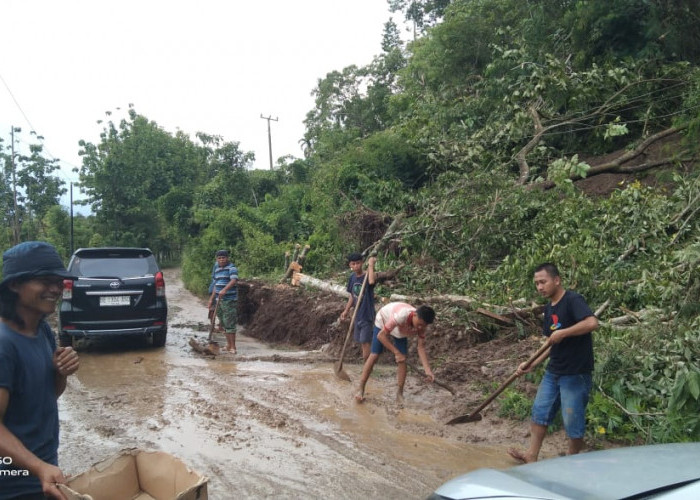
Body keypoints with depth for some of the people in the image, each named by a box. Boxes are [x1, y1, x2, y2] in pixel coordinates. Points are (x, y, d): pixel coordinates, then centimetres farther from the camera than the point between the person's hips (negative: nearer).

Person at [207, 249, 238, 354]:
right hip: (218, 300, 8)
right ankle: (228, 344, 22)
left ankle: (233, 347, -4)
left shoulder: (231, 268, -9)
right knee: (223, 323, 12)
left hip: (229, 300, -8)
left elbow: (234, 280, -25)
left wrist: (224, 289, -39)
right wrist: (211, 300, 22)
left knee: (229, 323, -8)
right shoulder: (217, 270, 16)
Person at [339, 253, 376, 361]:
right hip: (357, 315, 7)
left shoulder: (367, 276, -17)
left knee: (365, 342, -7)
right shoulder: (352, 277, 4)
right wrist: (346, 310, 14)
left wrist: (371, 265, -32)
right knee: (360, 341, 16)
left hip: (367, 314, -7)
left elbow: (371, 281, -43)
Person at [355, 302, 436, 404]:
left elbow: (421, 347, -22)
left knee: (402, 359, -8)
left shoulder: (421, 324, -29)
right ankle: (360, 390, 4)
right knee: (374, 356, -7)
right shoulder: (401, 316, -46)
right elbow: (381, 335, -38)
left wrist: (428, 370, -31)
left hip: (401, 330, 4)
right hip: (383, 321, -4)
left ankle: (399, 395, 1)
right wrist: (396, 352, -38)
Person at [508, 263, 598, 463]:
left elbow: (592, 322, -32)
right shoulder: (549, 309, 11)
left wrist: (563, 333, -26)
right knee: (539, 411, 11)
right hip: (553, 372, 9)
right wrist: (532, 364, 11)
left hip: (576, 373, -8)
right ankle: (532, 455, 21)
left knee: (573, 420, 2)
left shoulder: (573, 300, -14)